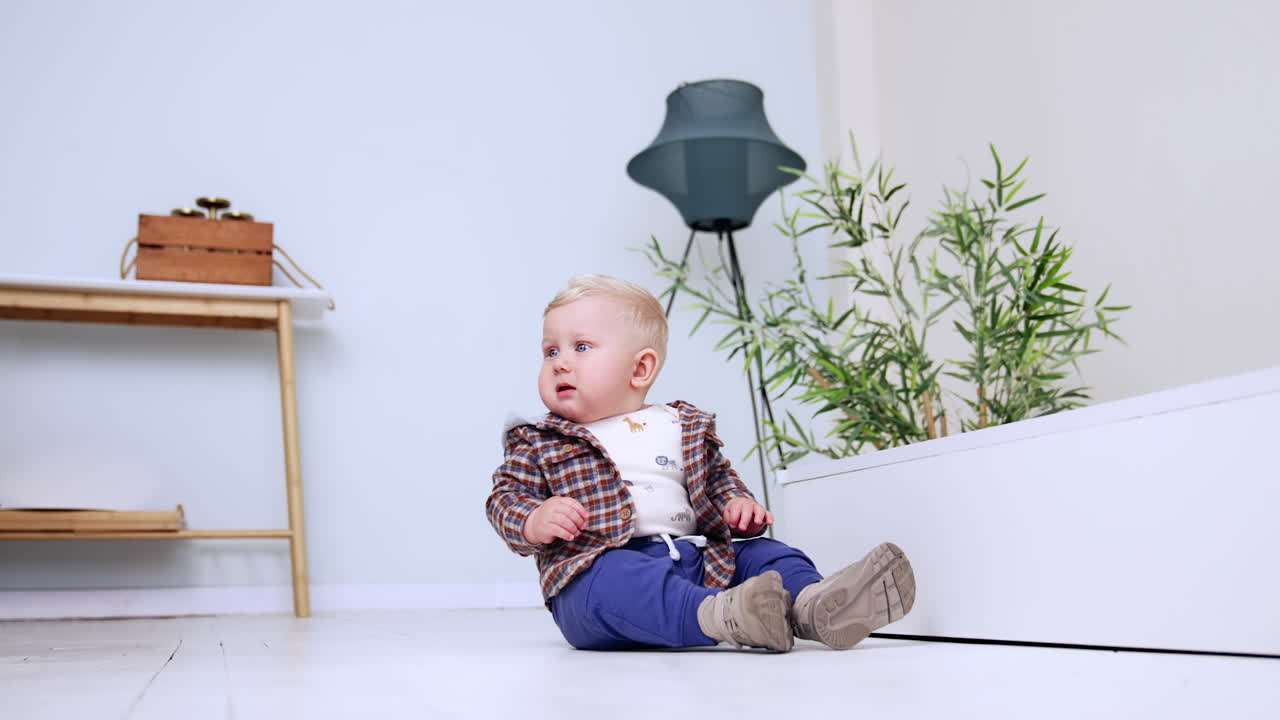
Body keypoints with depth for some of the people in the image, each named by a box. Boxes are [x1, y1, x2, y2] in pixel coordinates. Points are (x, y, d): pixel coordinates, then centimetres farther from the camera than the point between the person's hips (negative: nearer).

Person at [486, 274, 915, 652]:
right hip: (601, 564, -4)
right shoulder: (540, 442, 11)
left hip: (696, 557, 5)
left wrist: (738, 506, 4)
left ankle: (814, 605, -41)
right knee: (617, 581, -37)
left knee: (766, 553, -12)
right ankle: (718, 618, -60)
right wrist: (534, 522, -17)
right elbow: (506, 496, 7)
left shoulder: (684, 429, 18)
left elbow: (718, 478, 27)